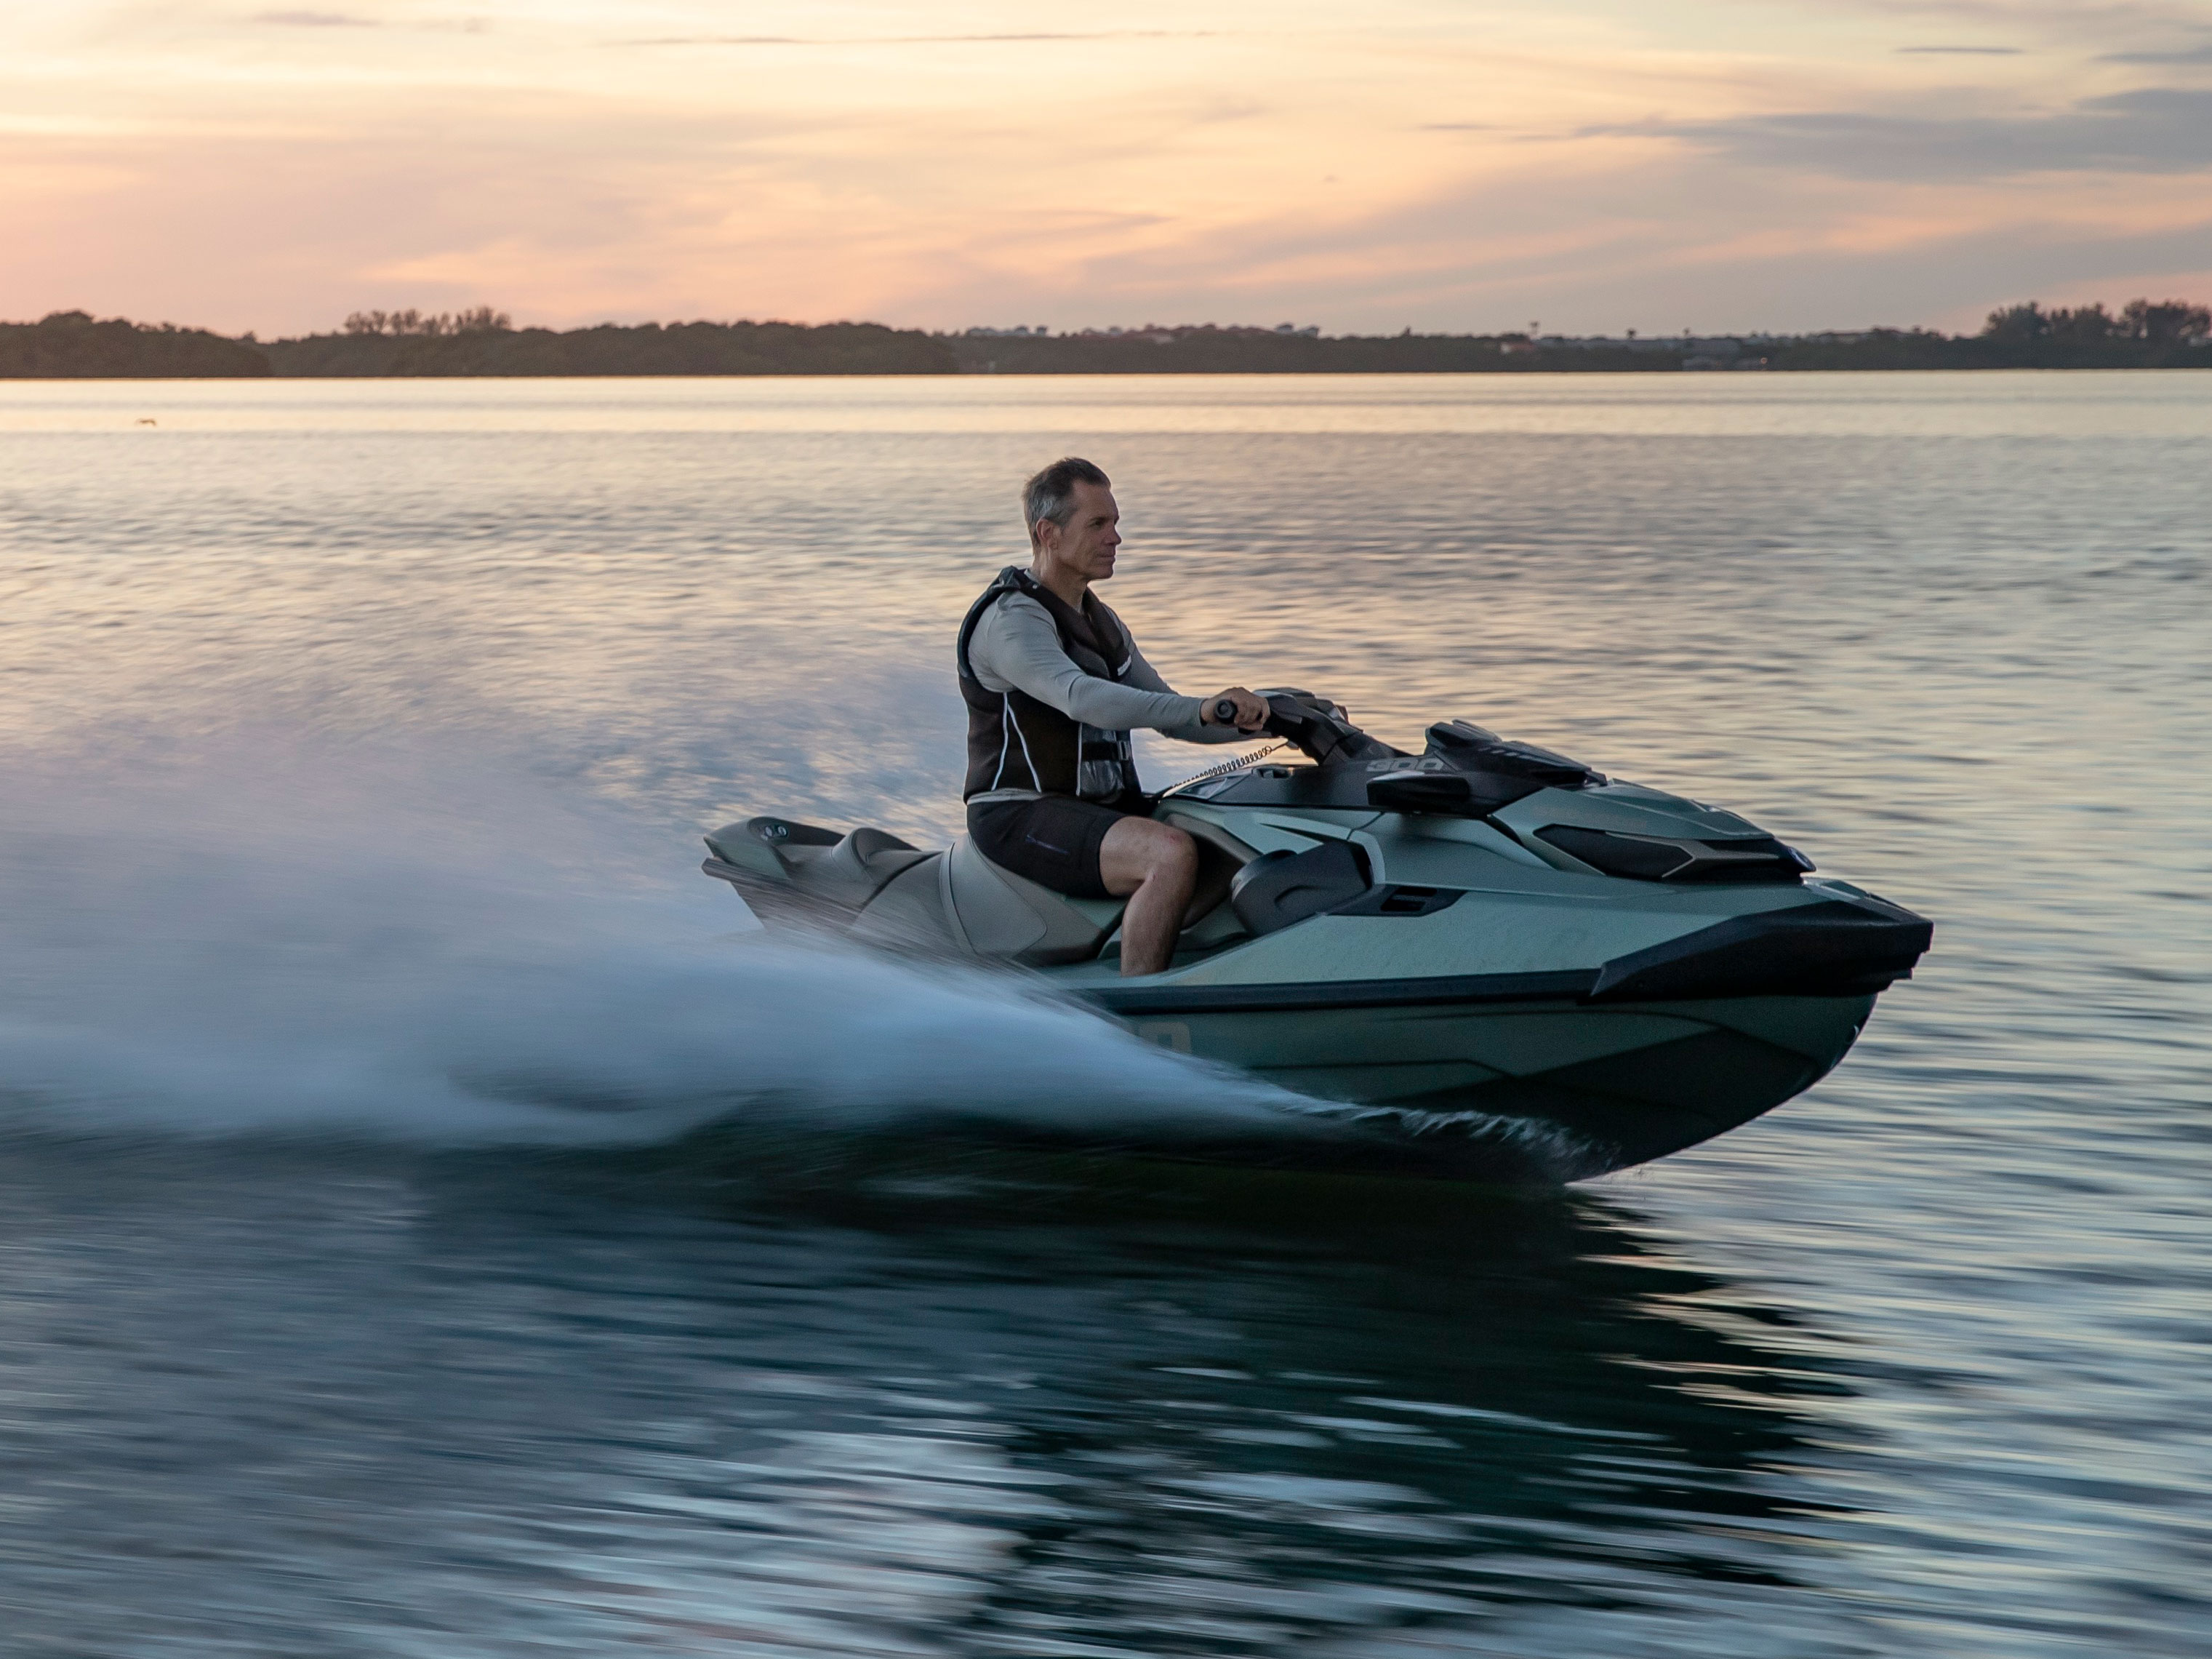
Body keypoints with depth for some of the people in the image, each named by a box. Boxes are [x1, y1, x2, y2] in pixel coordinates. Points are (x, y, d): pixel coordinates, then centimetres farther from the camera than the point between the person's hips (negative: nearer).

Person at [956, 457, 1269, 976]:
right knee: (1173, 855, -32)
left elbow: (1169, 717, 19)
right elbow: (1082, 699, -33)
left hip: (1106, 807, 9)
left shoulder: (1100, 621, 16)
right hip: (1022, 816, -9)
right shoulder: (1010, 620, -15)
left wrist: (1261, 722, 3)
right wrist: (1203, 708, -43)